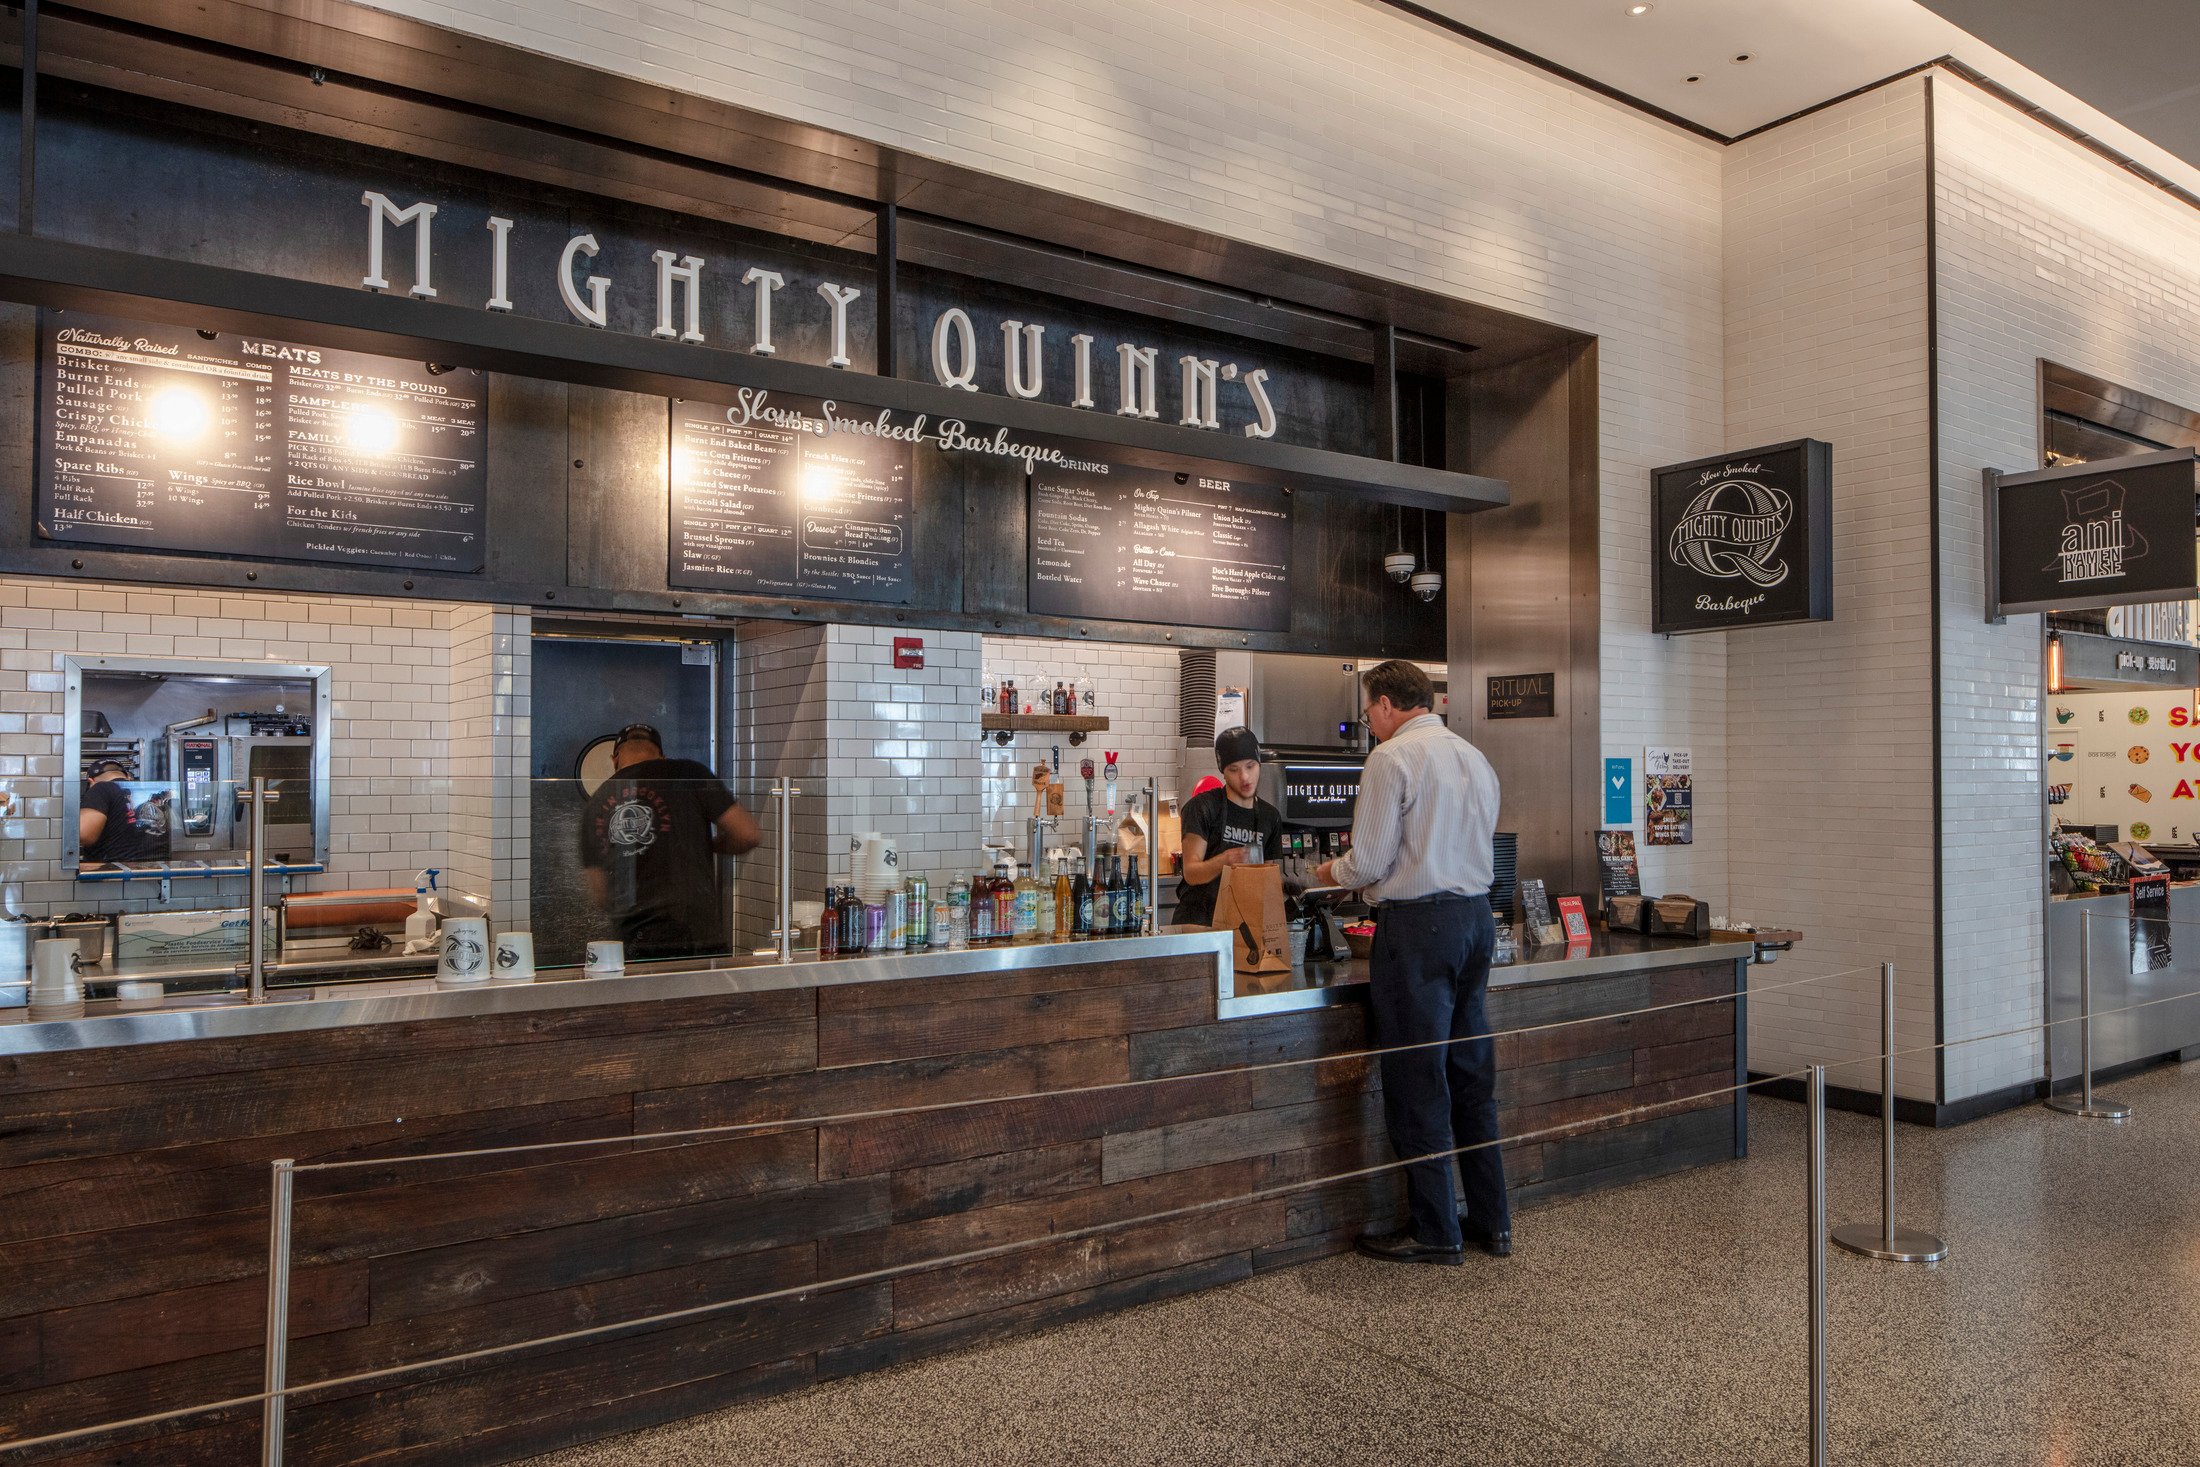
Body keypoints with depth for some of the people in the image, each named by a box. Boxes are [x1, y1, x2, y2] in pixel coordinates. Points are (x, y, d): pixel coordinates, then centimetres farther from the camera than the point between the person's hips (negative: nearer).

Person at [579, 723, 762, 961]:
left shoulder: (595, 807, 11)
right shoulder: (687, 774, -2)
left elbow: (601, 898, 15)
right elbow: (748, 834, -3)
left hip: (635, 943, 4)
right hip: (695, 936, -4)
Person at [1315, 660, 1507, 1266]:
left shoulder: (1393, 756, -10)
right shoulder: (1475, 758, 14)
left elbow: (1370, 862, -12)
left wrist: (1331, 870, 9)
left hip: (1418, 923, -8)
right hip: (1477, 915, 8)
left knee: (1417, 1081, 1)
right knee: (1471, 1072, 15)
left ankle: (1435, 1232, 9)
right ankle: (1491, 1221, 23)